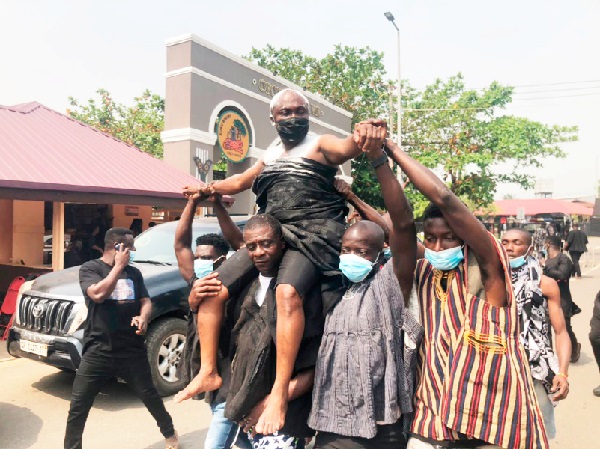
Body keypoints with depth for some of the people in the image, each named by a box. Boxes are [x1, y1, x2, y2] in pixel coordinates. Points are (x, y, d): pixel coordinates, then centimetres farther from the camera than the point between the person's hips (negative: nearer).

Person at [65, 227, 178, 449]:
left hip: (133, 349, 3)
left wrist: (143, 318, -15)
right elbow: (98, 294, -21)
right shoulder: (90, 268, -3)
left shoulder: (133, 272, 9)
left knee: (150, 396, 15)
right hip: (98, 351, -3)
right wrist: (118, 266, -14)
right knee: (78, 406, 4)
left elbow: (145, 301, 7)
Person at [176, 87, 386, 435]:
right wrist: (208, 189, 20)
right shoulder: (270, 155, 21)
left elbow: (348, 148, -20)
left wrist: (364, 134, -43)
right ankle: (209, 372, 10)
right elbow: (240, 182, 34)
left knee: (287, 292, -35)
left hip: (312, 235, -6)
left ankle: (280, 392, -24)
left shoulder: (320, 145, 2)